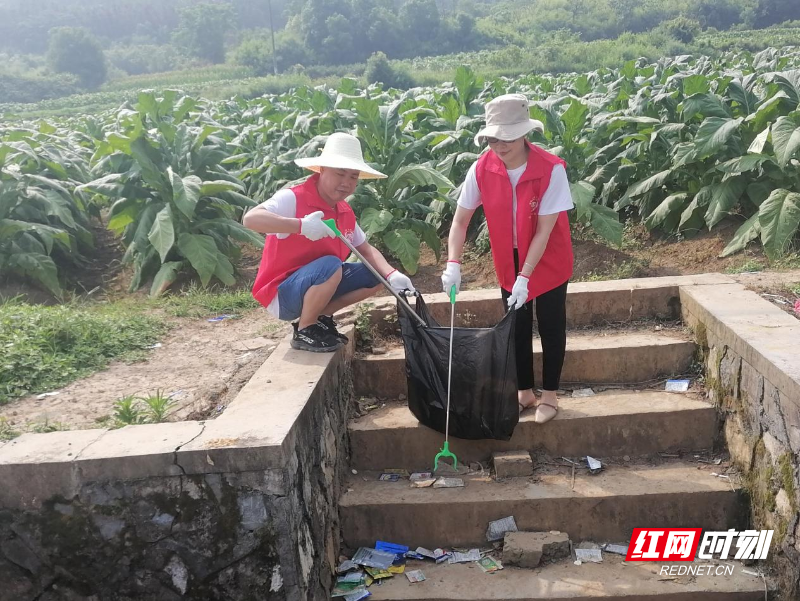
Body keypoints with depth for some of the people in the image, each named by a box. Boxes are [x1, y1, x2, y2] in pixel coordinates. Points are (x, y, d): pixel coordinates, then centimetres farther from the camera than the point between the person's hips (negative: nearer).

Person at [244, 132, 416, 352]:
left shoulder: (345, 212, 5)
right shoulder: (293, 198, -19)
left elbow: (367, 250, 9)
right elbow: (250, 218, -33)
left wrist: (392, 275, -11)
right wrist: (300, 225, -44)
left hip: (318, 285, 8)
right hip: (282, 294, -8)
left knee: (377, 274, 2)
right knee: (330, 265, -35)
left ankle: (321, 316, 6)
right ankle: (304, 330, -13)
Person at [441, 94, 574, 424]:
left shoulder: (551, 169, -28)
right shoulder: (482, 168, -18)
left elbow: (544, 231, -26)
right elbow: (460, 220, -12)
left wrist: (525, 277, -28)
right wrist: (453, 264, -24)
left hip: (549, 259, -3)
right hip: (509, 259, 4)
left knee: (550, 326, 7)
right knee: (517, 326, 12)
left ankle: (549, 394, 23)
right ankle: (524, 392, 28)